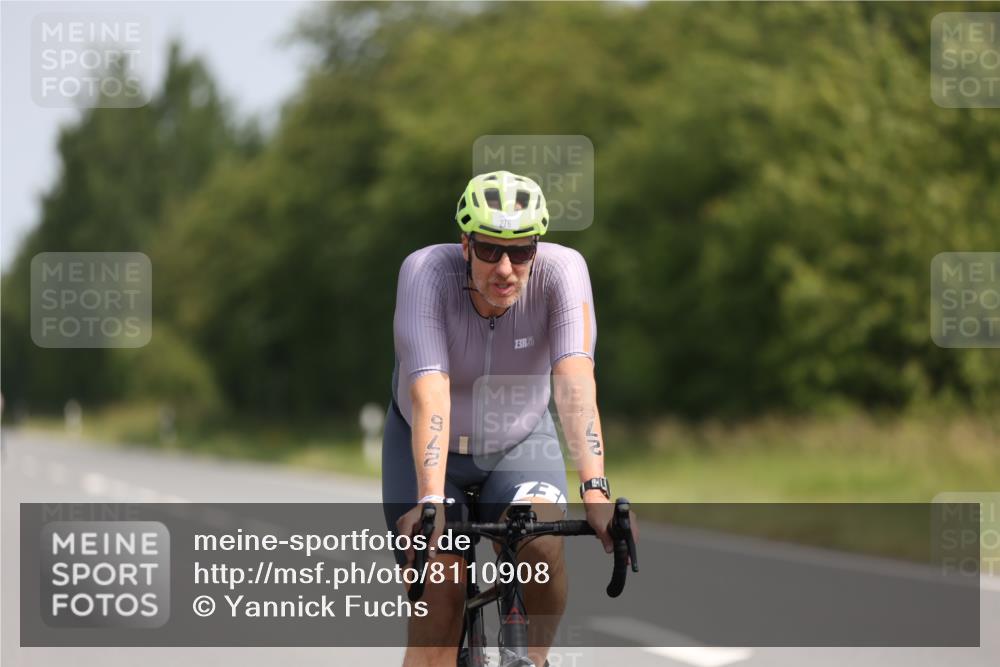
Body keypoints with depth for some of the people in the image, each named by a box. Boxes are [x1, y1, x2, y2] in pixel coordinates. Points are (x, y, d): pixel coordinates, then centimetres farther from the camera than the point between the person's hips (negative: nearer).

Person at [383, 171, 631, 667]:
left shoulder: (561, 270, -26)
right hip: (428, 447, -1)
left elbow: (575, 379, -38)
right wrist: (430, 501, -51)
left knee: (542, 545, -28)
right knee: (438, 597, -14)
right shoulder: (426, 272, -29)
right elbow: (430, 394, -39)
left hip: (520, 442, 1)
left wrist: (595, 488, -50)